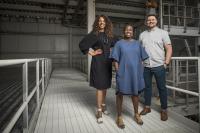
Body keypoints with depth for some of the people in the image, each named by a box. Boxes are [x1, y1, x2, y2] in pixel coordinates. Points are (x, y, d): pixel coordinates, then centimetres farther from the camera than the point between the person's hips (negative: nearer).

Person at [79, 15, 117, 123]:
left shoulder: (109, 35, 11)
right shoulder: (93, 34, -3)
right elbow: (81, 44, -7)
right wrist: (91, 52, -8)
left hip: (107, 62, 5)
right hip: (98, 62, -5)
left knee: (105, 85, 13)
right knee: (100, 86, -5)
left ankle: (103, 105, 31)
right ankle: (99, 111, 6)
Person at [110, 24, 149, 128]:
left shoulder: (137, 43, 9)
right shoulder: (119, 43, 0)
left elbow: (142, 59, 10)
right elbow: (115, 60, -4)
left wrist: (141, 72, 5)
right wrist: (118, 72, -11)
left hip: (135, 73, 3)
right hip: (123, 73, -3)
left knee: (135, 93, 15)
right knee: (120, 93, 5)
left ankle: (136, 114, 34)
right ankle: (119, 117, 20)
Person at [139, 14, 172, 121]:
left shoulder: (163, 33, 3)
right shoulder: (142, 34, 11)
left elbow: (169, 49, 0)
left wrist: (166, 63, -8)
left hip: (158, 65, -3)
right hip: (145, 66, 3)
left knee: (161, 88, 6)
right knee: (147, 87, 12)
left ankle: (164, 110, 21)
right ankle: (147, 107, 27)